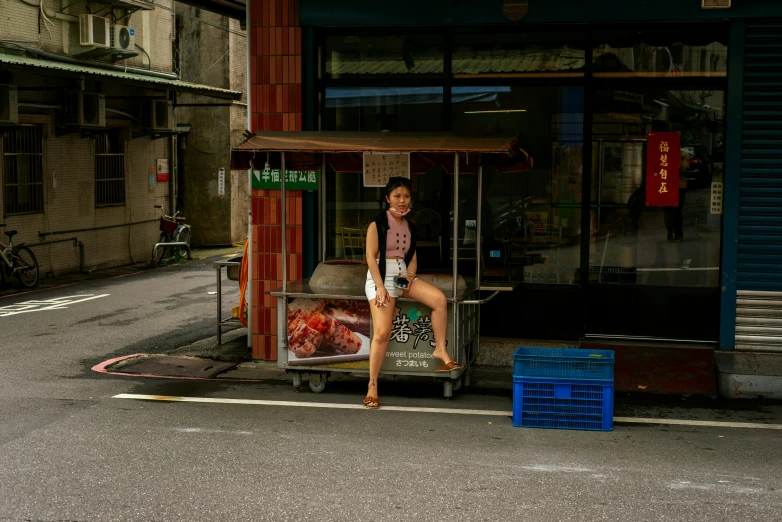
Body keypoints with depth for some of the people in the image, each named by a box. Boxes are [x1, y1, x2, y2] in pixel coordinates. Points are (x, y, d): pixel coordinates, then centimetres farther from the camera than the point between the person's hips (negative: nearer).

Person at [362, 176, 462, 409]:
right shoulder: (377, 224, -4)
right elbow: (371, 257, -9)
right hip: (381, 276, -5)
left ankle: (440, 350, -10)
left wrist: (410, 275, -7)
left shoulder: (410, 227, 13)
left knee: (439, 299, -19)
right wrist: (380, 287, -18)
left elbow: (412, 257, 15)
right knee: (382, 333, -17)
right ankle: (372, 386, -8)